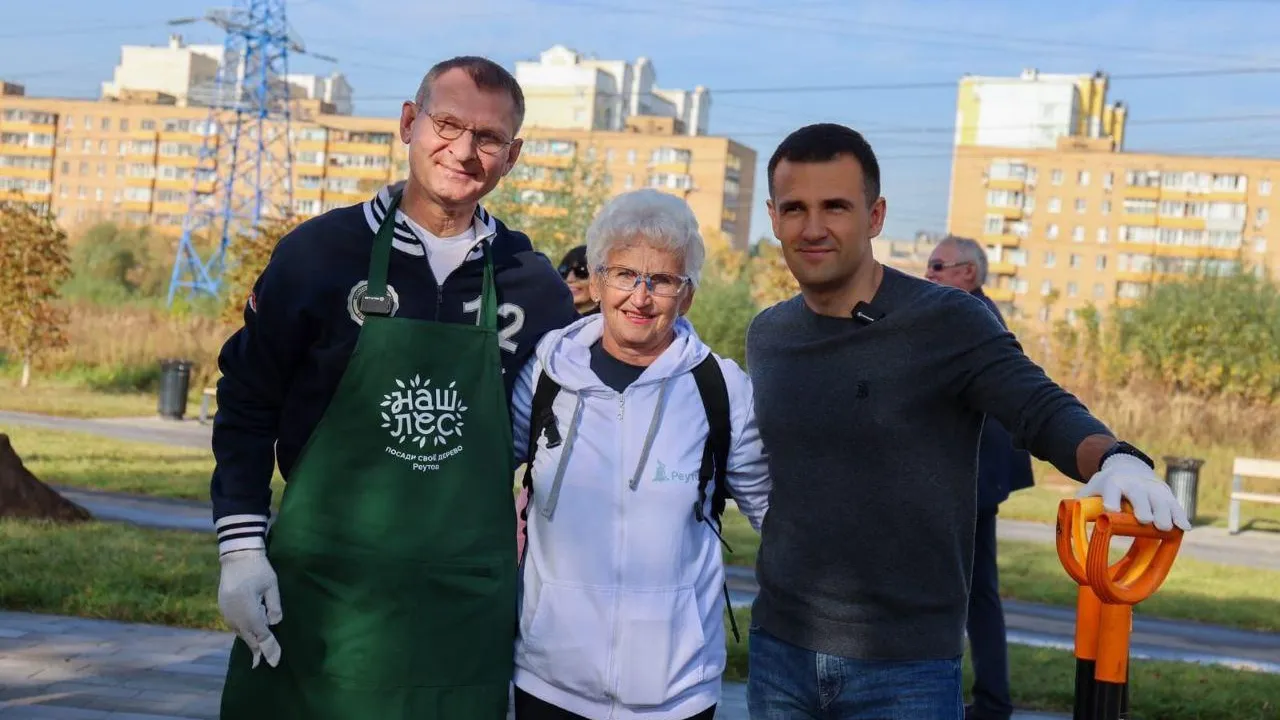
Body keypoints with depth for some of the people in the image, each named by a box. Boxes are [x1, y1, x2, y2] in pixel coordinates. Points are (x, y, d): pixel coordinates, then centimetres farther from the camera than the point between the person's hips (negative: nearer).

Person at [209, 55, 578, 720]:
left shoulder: (534, 287, 3)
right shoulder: (320, 252, -2)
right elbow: (247, 405, 3)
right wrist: (241, 548, -4)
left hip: (464, 608, 1)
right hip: (316, 589, -1)